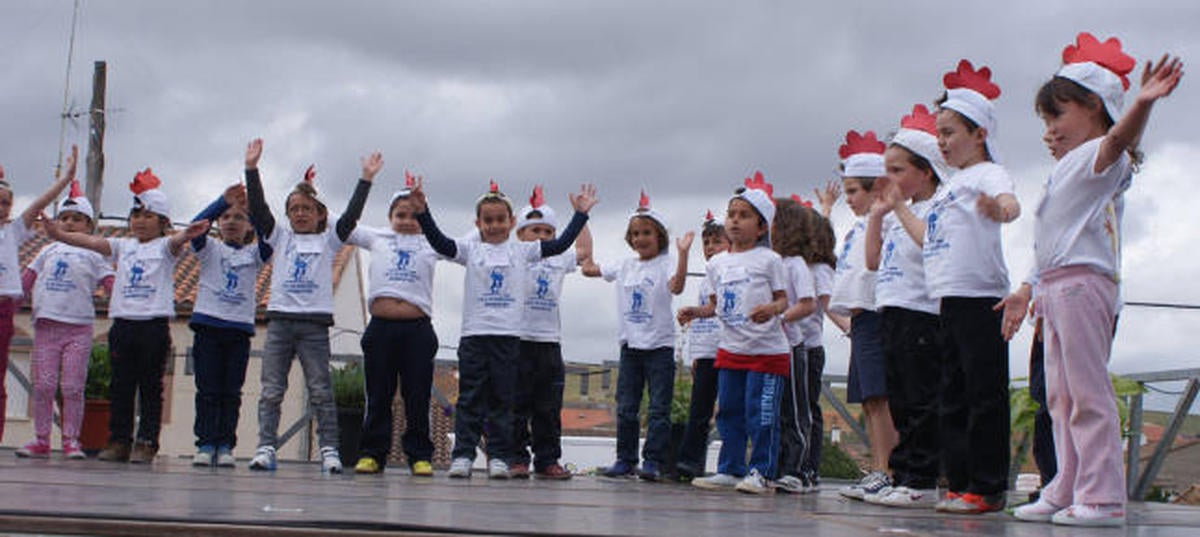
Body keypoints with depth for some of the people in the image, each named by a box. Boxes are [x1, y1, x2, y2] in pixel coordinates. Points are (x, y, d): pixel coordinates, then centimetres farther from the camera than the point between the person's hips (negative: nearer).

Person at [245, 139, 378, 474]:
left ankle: (329, 450, -1)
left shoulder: (328, 240, 13)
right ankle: (265, 448, -2)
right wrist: (251, 168, -1)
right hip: (279, 319, 2)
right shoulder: (280, 237, 16)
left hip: (315, 323, -1)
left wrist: (366, 179, -5)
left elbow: (351, 215, 2)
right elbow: (258, 208, 7)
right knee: (271, 390, -2)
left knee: (320, 390, -3)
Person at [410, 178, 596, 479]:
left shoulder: (521, 251, 10)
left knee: (502, 399, 4)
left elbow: (559, 245, 7)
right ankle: (462, 455, 2)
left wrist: (580, 214, 2)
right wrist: (422, 212, -19)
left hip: (508, 334, 1)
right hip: (474, 333, -1)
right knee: (470, 398, 0)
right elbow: (439, 243, -6)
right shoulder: (470, 249, 7)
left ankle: (498, 457, 8)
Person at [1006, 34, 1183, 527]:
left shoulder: (1097, 155, -3)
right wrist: (1027, 290, 28)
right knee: (1060, 396, 11)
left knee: (1088, 392, -10)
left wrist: (1143, 102, -48)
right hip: (1055, 287, 10)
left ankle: (1102, 497, -9)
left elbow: (1119, 138, -28)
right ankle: (1066, 491, 16)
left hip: (1082, 282, -10)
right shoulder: (1064, 172, 24)